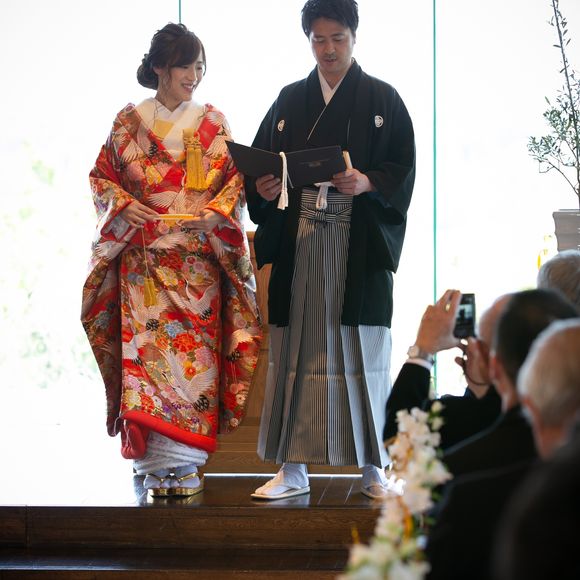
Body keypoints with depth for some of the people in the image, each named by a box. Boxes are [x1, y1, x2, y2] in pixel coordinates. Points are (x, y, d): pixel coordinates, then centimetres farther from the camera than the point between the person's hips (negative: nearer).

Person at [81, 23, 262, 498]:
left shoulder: (213, 122, 10)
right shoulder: (129, 121, 8)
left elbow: (235, 178, 7)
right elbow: (102, 175, 10)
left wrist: (215, 211, -12)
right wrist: (124, 206, -9)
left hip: (199, 254, 0)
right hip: (142, 254, 0)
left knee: (195, 346, -6)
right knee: (146, 343, -8)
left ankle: (187, 462, 0)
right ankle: (156, 464, -4)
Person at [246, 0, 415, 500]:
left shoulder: (382, 100, 6)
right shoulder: (289, 101, 14)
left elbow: (404, 171, 0)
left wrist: (367, 183, -18)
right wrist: (262, 188, -9)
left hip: (360, 245, -2)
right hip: (297, 243, 2)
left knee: (363, 351, -2)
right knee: (295, 351, 1)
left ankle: (373, 468, 6)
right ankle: (293, 469, 7)